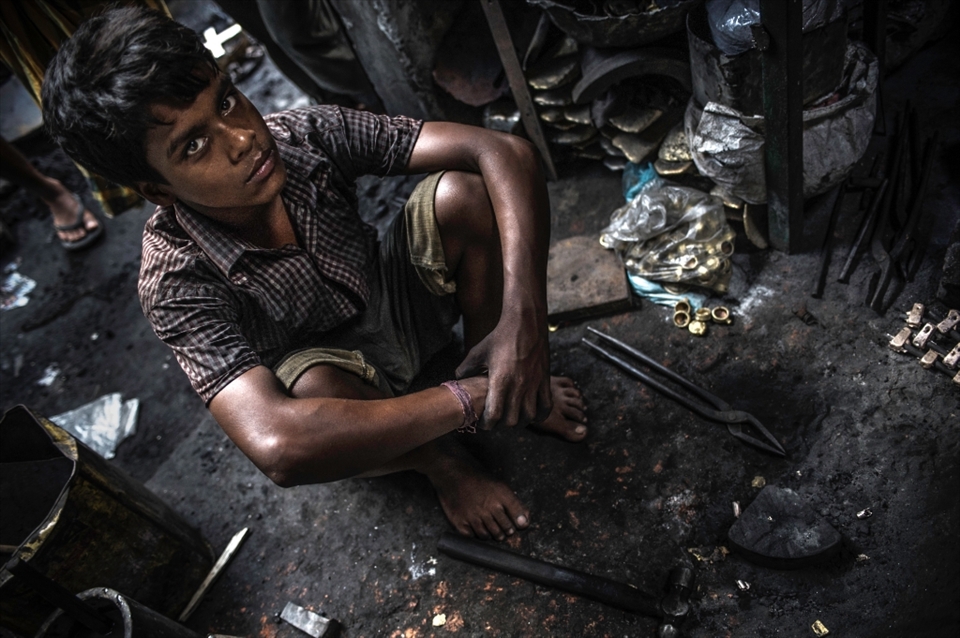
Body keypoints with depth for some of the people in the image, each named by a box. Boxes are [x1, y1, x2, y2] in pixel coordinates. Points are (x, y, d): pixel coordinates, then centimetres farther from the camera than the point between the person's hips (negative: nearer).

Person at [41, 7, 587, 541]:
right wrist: (468, 401, -44)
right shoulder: (177, 282, -31)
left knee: (459, 192, -25)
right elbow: (275, 445, -47)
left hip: (404, 300, 3)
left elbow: (507, 152, -29)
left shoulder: (307, 135, -25)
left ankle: (487, 365, -4)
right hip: (344, 369, -2)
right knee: (314, 388, -40)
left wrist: (523, 322, -42)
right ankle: (441, 460, -7)